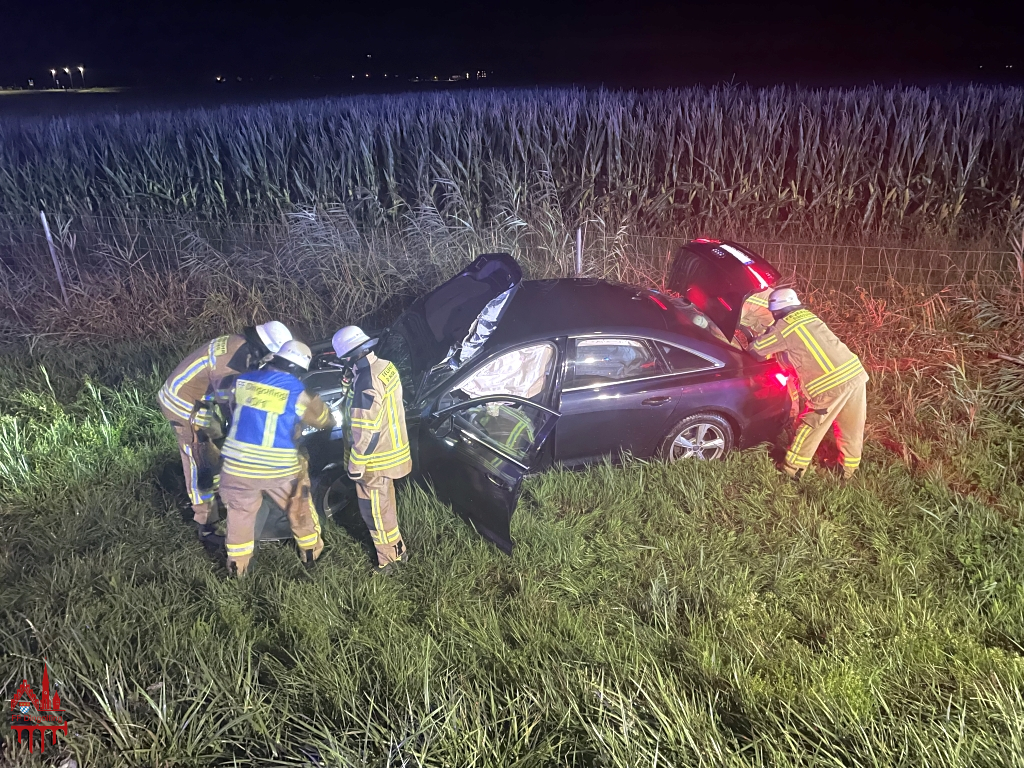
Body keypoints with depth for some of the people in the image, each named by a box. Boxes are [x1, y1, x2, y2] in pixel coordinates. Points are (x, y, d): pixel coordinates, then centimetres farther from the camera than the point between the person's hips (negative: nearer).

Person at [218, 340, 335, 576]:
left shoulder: (242, 381, 1)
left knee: (240, 514, 23)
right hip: (280, 469, -2)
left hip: (238, 465, 3)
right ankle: (311, 553, 39)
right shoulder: (298, 393, -10)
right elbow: (325, 420, 5)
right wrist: (317, 402, 27)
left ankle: (237, 565, 35)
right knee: (300, 510, 22)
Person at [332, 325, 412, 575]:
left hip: (375, 459, -9)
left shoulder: (366, 381, -28)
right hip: (392, 450, 9)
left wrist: (355, 464, -16)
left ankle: (390, 559, 23)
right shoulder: (386, 367, -1)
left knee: (374, 510, 8)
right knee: (385, 503, 24)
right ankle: (397, 549, 40)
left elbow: (366, 431, -25)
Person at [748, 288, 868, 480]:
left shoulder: (784, 326, -2)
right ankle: (849, 470, 35)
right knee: (851, 428, 20)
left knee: (810, 427, 10)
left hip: (831, 384, -7)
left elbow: (756, 349, 8)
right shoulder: (808, 316, 17)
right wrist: (778, 352, 34)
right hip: (856, 374, 7)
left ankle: (793, 470, 21)